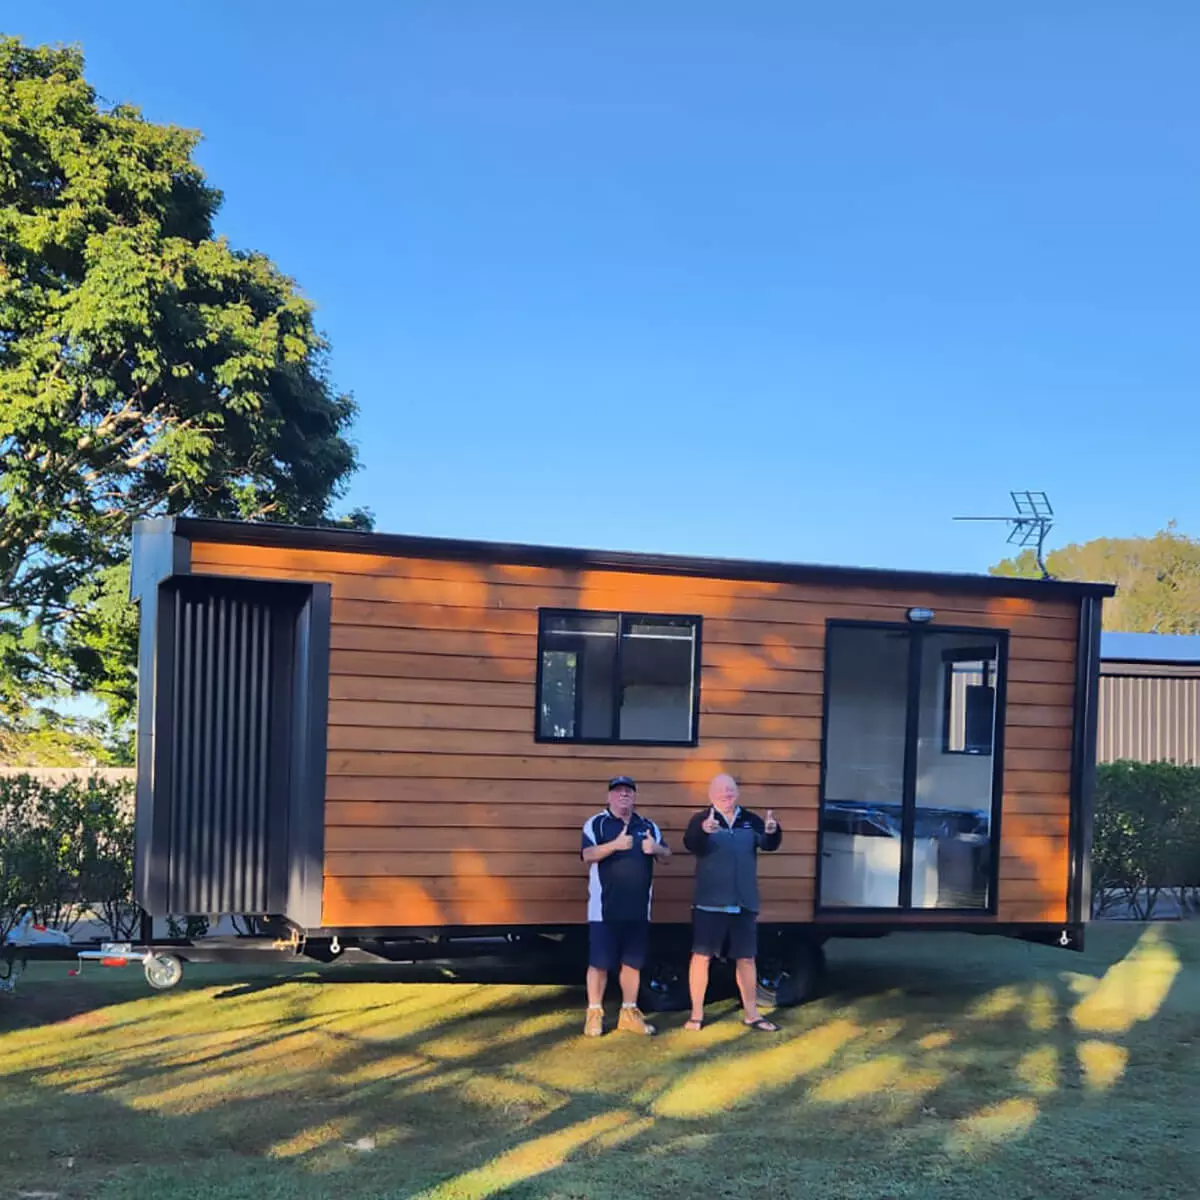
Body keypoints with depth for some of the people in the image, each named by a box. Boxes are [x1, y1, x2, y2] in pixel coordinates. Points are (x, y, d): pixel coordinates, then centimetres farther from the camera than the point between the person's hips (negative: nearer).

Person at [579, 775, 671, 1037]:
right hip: (605, 909, -4)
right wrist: (616, 844, -30)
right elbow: (588, 855, -15)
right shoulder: (595, 824, -2)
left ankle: (629, 1013, 19)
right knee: (599, 963, -2)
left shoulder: (649, 826, 12)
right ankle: (594, 1014, 7)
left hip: (638, 909, 4)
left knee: (633, 962, 10)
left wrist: (656, 849, -12)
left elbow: (667, 853, 12)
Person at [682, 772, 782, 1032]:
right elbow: (691, 844, -23)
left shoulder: (751, 820, 6)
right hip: (710, 903, -3)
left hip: (744, 904, 3)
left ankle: (751, 1013, 22)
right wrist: (704, 831, -46)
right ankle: (696, 1014, 10)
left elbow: (770, 844, -7)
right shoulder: (702, 820, -4)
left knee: (746, 958, 11)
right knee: (701, 955, 0)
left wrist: (772, 831, -31)